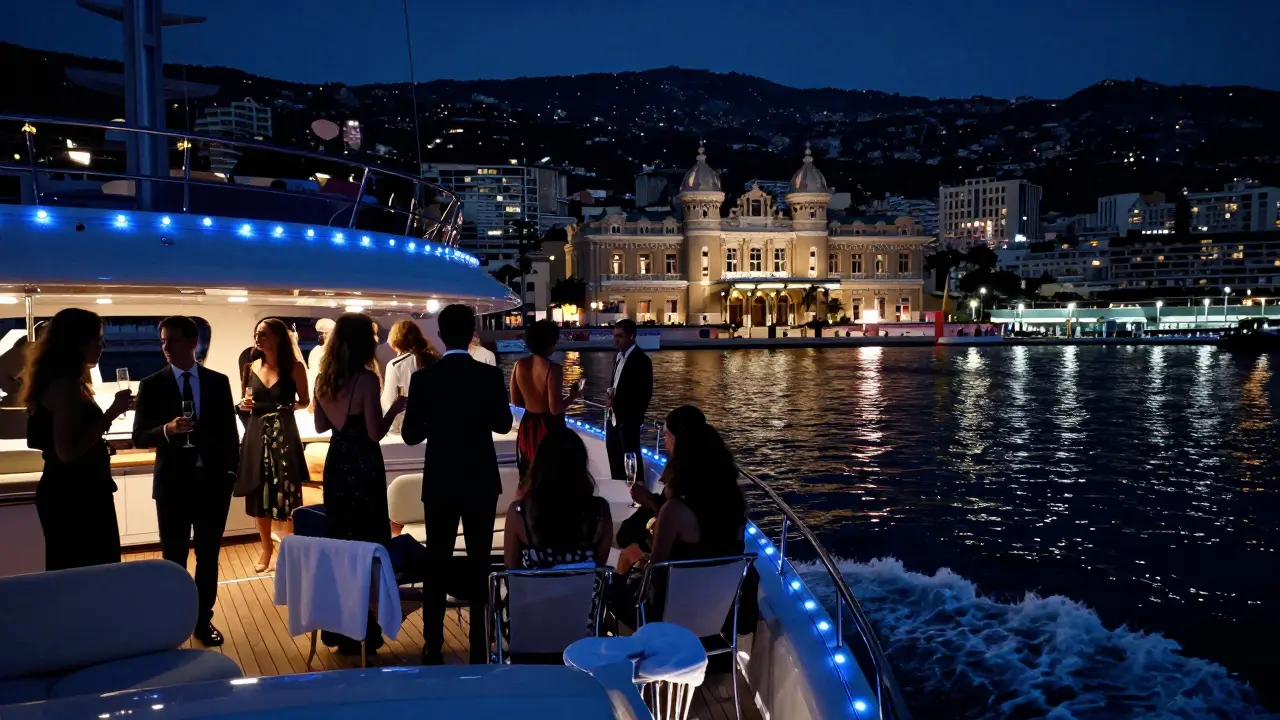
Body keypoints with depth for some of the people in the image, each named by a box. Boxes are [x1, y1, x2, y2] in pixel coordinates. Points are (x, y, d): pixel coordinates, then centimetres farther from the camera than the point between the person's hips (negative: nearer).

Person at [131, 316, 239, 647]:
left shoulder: (218, 382, 4)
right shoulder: (151, 385, -1)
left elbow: (229, 431, 7)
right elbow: (140, 437, -4)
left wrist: (232, 471, 0)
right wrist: (167, 430, -23)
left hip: (213, 480, 2)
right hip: (173, 483, -1)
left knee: (209, 556, 10)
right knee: (173, 558, 8)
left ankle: (203, 620, 21)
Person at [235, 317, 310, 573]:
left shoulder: (294, 366, -6)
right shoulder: (253, 367, 6)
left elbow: (305, 400, 2)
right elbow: (250, 399, 17)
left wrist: (291, 406, -16)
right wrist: (245, 405, -4)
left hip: (283, 433, -4)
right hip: (257, 433, 4)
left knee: (287, 494, -2)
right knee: (258, 493, 7)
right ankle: (266, 549, 23)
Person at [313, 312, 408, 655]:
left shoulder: (324, 379, 6)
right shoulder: (366, 379, -16)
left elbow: (322, 425, 16)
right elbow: (375, 433, -16)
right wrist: (395, 407, -3)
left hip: (335, 466, 7)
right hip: (363, 468, -7)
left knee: (338, 539, 16)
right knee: (368, 543, 3)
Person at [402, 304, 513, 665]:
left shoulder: (424, 378, -9)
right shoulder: (490, 375, -9)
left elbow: (411, 434, -6)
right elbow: (503, 424, 2)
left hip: (440, 483, 0)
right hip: (481, 482, 0)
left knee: (437, 563, 12)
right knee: (479, 562, 10)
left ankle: (433, 647, 16)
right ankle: (480, 646, 14)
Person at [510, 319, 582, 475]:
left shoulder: (519, 365, -3)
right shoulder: (553, 368, -20)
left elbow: (516, 401, 6)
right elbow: (555, 409, -21)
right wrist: (573, 396, -5)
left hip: (527, 426, 6)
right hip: (550, 427, -6)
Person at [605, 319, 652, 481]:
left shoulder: (640, 359, -15)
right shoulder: (619, 356, 12)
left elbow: (644, 393, -19)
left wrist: (616, 401, -17)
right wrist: (611, 396, 0)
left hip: (628, 419, -8)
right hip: (614, 418, 8)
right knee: (615, 460, 16)